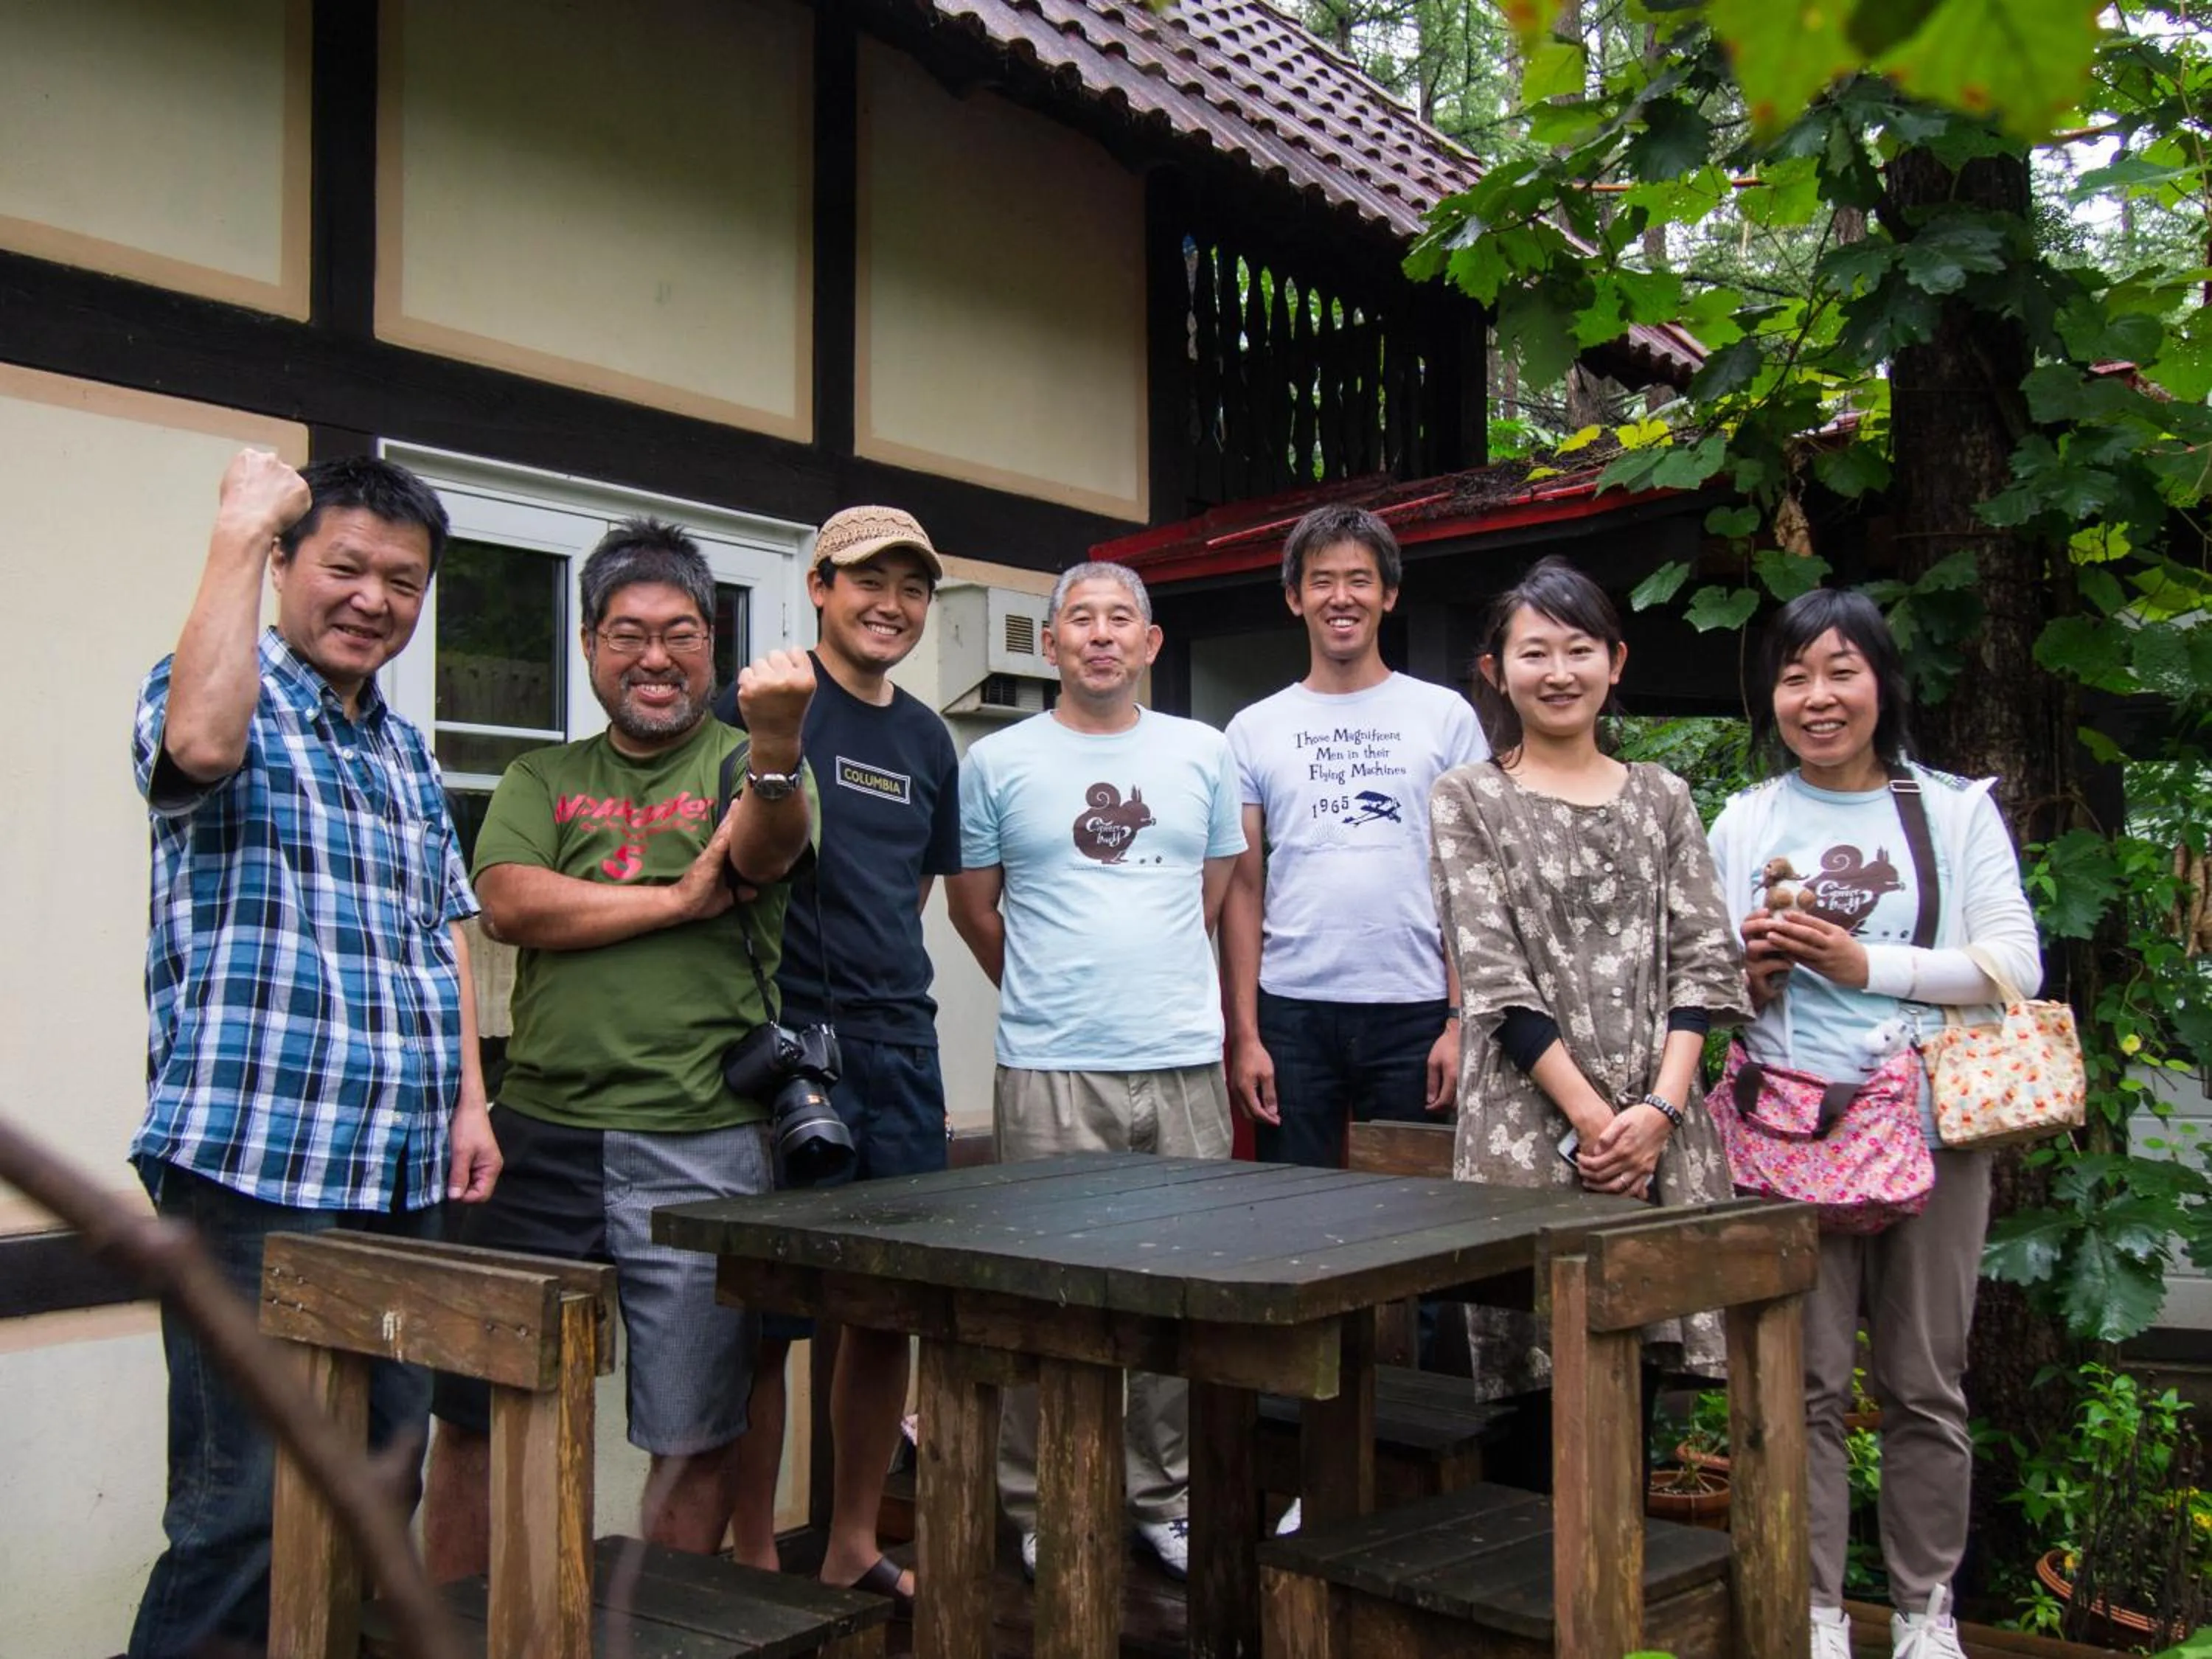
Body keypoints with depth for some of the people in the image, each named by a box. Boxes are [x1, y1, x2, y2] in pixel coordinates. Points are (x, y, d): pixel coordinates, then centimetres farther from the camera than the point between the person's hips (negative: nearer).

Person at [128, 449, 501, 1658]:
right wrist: (239, 535, -19)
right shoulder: (226, 694, -3)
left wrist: (468, 1101, 11)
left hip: (402, 1178, 7)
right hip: (255, 1166, -7)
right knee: (244, 1500, -4)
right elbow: (200, 743, -28)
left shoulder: (408, 754, 19)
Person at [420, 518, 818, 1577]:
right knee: (474, 1413, 9)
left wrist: (778, 745, -40)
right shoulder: (542, 780, 14)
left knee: (695, 1437, 6)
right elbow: (510, 904, -3)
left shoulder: (742, 764, 5)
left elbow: (770, 848, -18)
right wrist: (678, 900, -8)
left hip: (701, 1148, -2)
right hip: (540, 1137, 3)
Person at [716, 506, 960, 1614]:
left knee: (887, 1309, 12)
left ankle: (854, 1546, 27)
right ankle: (756, 1563, 16)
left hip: (900, 1052, 7)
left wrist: (877, 975, 13)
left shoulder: (928, 740, 15)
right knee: (765, 1318, 0)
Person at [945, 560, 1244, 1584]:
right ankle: (1043, 1511, 15)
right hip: (1050, 1073, -2)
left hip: (1185, 1063, 3)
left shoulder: (1205, 754, 11)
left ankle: (1166, 1499, 22)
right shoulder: (998, 763, 4)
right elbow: (973, 906, 11)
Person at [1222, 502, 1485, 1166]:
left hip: (1414, 1011, 0)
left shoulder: (1445, 716, 6)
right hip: (1292, 1012, 1)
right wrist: (1244, 1033, 0)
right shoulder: (1253, 730, 8)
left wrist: (1461, 1020, -4)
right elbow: (1243, 890, 7)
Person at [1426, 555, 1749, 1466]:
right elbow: (1493, 973, -4)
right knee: (1554, 1394, -3)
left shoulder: (1662, 797, 14)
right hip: (1530, 1128, -3)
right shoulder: (1467, 799, 4)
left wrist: (1659, 1107, -7)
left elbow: (1705, 958, 6)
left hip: (1658, 1130, 3)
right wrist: (1589, 1114, -11)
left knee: (1636, 1386, 6)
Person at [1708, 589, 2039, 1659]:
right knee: (1808, 1383, 2)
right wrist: (1751, 971, -9)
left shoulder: (1957, 810, 6)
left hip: (1931, 1127, 0)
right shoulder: (1745, 823, 9)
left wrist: (1865, 964, -11)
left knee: (1925, 1384, 7)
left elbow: (2015, 965, -2)